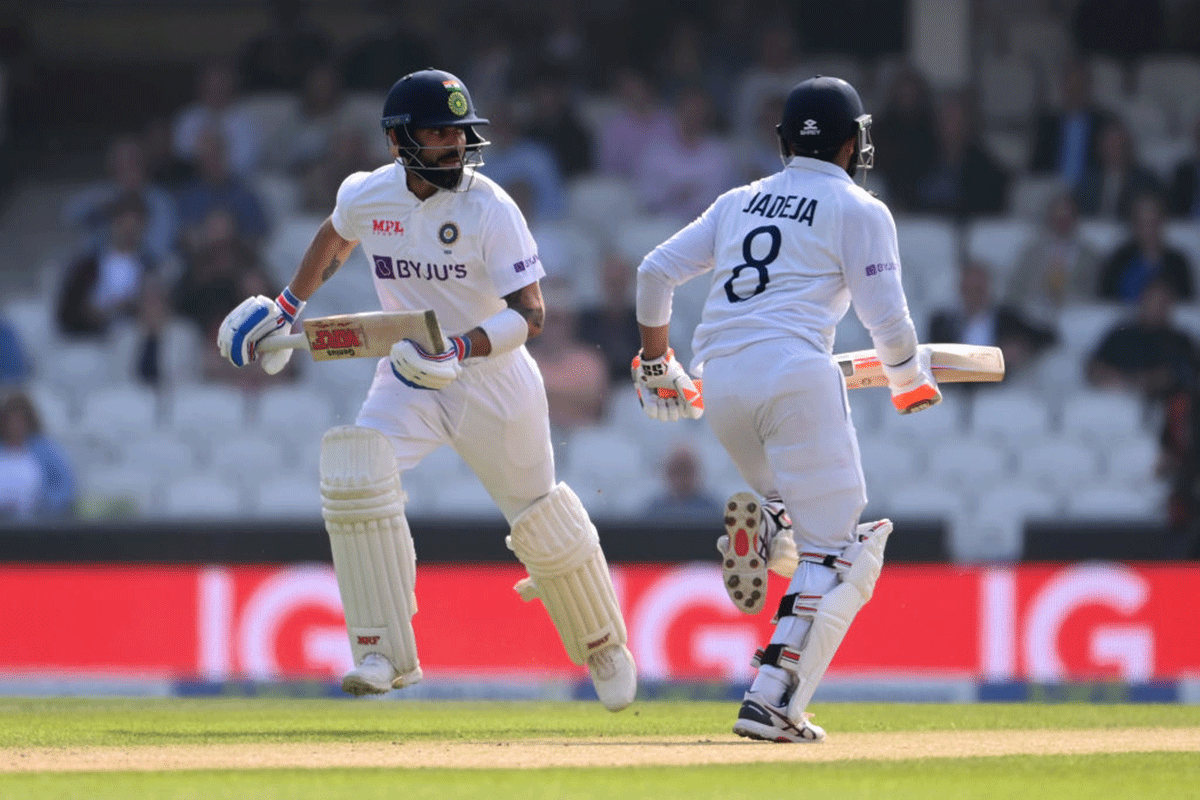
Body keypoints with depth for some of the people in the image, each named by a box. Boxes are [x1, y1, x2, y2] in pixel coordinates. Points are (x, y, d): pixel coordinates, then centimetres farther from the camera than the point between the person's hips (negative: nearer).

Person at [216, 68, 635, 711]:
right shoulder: (366, 196, -9)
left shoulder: (491, 209, -21)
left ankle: (604, 646, 36)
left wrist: (458, 349, -38)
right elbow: (336, 238, 17)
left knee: (537, 515, 8)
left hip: (493, 376, -3)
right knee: (356, 475, -21)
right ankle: (386, 655, -16)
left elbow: (530, 314, -23)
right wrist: (286, 307, 18)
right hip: (409, 378, 3)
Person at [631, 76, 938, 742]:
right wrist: (911, 381, 17)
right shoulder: (858, 212, 5)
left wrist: (654, 362, 27)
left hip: (720, 384, 6)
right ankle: (774, 700, -18)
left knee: (802, 507, 26)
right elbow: (886, 318, -1)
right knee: (837, 552, -2)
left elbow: (655, 272, 17)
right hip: (795, 374, -6)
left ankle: (758, 522, -11)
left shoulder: (739, 202, 20)